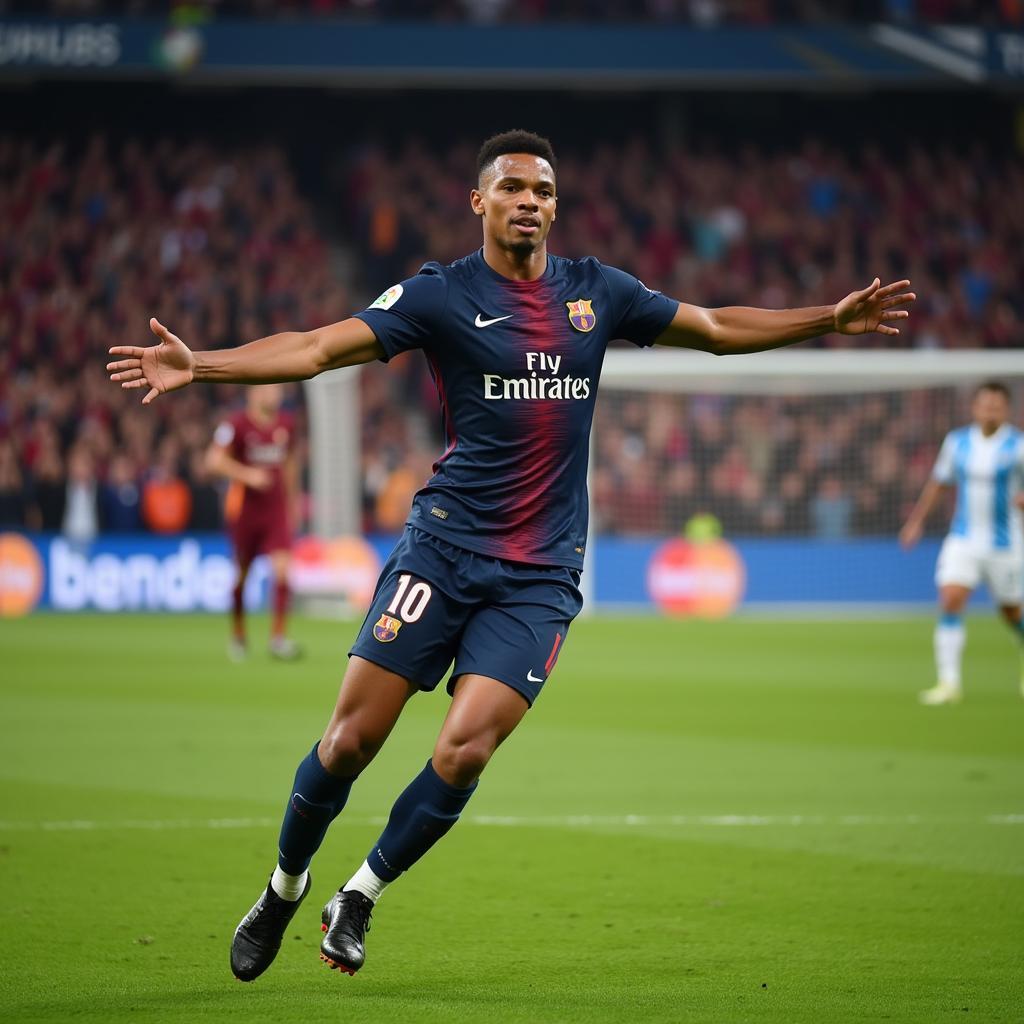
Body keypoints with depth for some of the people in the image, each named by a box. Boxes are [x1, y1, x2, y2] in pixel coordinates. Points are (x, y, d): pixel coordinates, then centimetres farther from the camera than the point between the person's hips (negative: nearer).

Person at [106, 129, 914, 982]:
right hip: (444, 548, -2)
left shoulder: (596, 293, 9)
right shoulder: (440, 295, -1)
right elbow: (318, 349, -8)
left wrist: (833, 319, 18)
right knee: (352, 736, -6)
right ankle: (282, 891, 18)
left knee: (464, 751, -12)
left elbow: (716, 329, 21)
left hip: (541, 573, 2)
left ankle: (359, 898, 8)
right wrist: (194, 365, -20)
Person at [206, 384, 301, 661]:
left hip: (276, 510, 3)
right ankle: (237, 636, 24)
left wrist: (291, 501, 23)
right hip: (245, 510, -3)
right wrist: (247, 474, -25)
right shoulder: (237, 424, -10)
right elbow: (215, 459, -14)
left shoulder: (286, 425, 7)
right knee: (242, 574, 7)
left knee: (282, 568, -12)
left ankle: (279, 636, -8)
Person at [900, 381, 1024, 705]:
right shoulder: (957, 441, 4)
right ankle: (949, 682, -15)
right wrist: (916, 520, 18)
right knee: (950, 601, -16)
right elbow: (939, 482, 17)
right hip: (963, 541, 2)